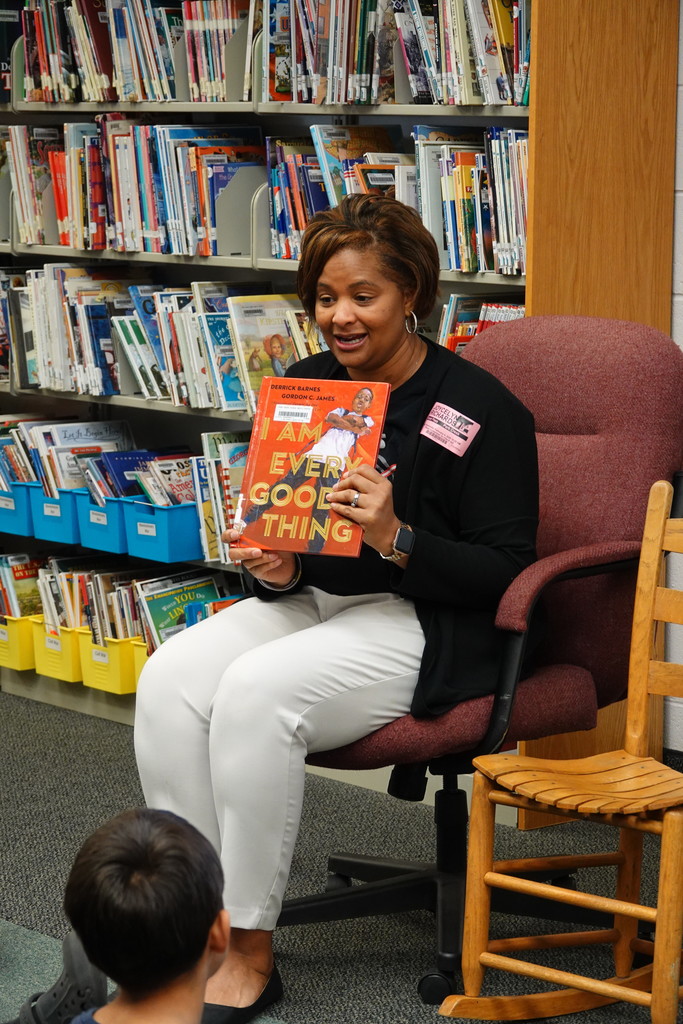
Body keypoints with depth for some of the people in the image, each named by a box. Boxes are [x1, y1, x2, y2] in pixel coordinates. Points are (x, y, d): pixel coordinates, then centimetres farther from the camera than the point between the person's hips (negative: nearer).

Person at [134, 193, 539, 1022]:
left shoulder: (479, 410, -10)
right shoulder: (304, 386, 8)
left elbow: (506, 571, -12)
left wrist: (395, 537, -26)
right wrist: (272, 570, -9)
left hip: (426, 624, -6)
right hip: (308, 600, 7)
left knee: (258, 690, -31)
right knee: (170, 676, -20)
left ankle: (251, 952, -19)